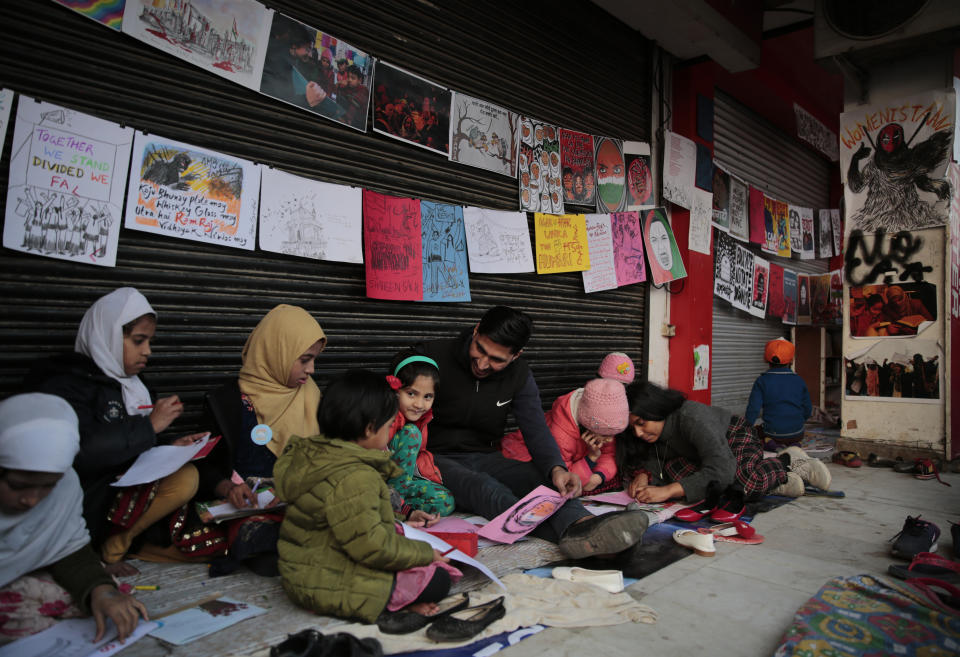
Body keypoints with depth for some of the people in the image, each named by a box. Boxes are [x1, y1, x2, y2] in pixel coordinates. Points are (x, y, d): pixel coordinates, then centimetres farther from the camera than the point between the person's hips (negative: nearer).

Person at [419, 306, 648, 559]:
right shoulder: (434, 356, -11)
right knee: (482, 486, -36)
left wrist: (556, 468, -32)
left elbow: (536, 431, -10)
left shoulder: (520, 377, 0)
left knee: (542, 477, -26)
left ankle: (578, 524, -58)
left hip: (483, 458, 3)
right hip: (436, 459, -3)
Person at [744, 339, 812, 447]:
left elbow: (753, 408, -15)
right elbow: (808, 410, 5)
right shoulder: (798, 381, -1)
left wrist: (747, 427, -2)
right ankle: (792, 444, 2)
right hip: (797, 433, 3)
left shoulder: (762, 381, -10)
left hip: (773, 433, -3)